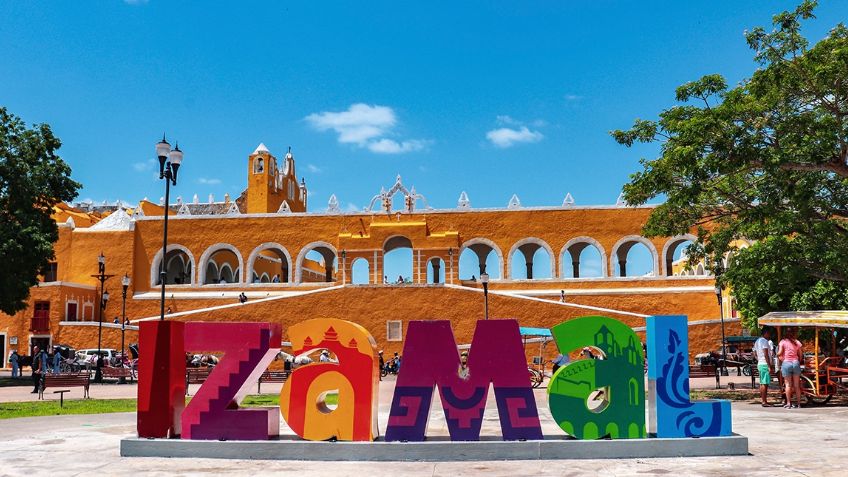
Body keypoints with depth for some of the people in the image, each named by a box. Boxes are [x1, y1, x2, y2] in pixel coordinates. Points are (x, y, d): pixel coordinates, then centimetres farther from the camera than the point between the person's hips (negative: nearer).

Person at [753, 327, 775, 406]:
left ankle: (761, 399, 20)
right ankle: (764, 401, -9)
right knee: (765, 383, -9)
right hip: (765, 364, -10)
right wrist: (770, 366, -19)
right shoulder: (764, 341, -13)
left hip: (759, 364, 10)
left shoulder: (757, 341, 16)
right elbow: (766, 355, -19)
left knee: (762, 383, 14)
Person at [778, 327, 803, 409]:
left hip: (786, 363, -3)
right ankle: (798, 403, 11)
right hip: (795, 362, 3)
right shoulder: (797, 342, 7)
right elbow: (800, 354, 5)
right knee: (796, 385, 8)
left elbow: (779, 353, -11)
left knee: (788, 384, 2)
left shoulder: (783, 342, -3)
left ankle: (788, 403, 0)